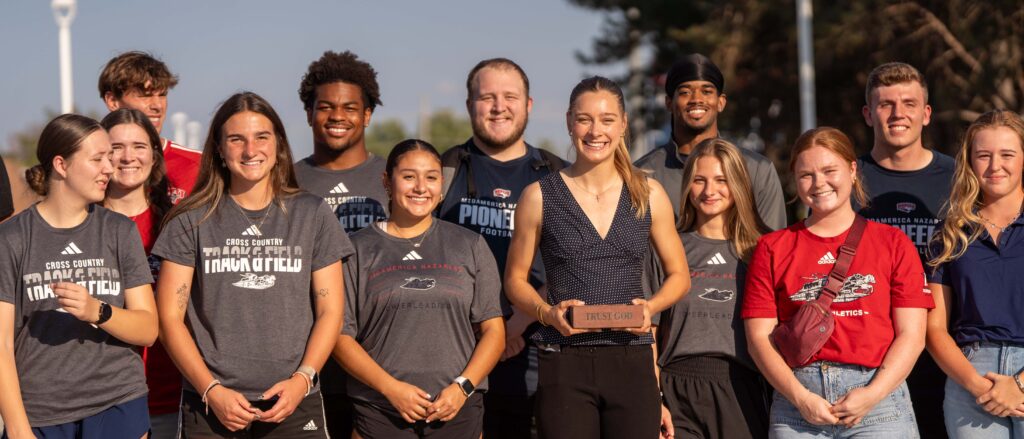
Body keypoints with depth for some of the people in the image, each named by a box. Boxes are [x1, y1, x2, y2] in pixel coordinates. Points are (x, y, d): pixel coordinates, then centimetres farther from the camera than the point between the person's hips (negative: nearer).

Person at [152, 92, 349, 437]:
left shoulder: (312, 215, 7)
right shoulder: (191, 221, 4)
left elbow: (330, 311, 6)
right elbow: (170, 317, 1)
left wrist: (303, 378, -8)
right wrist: (211, 390, -8)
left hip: (294, 403, 1)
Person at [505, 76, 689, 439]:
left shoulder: (649, 195, 7)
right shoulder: (540, 196, 3)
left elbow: (678, 275, 15)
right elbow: (515, 279, 9)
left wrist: (650, 307, -5)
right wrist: (547, 312, -10)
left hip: (632, 361, 1)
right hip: (565, 366, -1)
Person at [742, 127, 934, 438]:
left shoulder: (892, 242, 9)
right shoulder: (772, 249, 12)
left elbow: (912, 335, 3)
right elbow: (760, 337, 5)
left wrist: (872, 394, -10)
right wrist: (801, 398, -8)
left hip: (879, 397, -1)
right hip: (796, 398, 1)